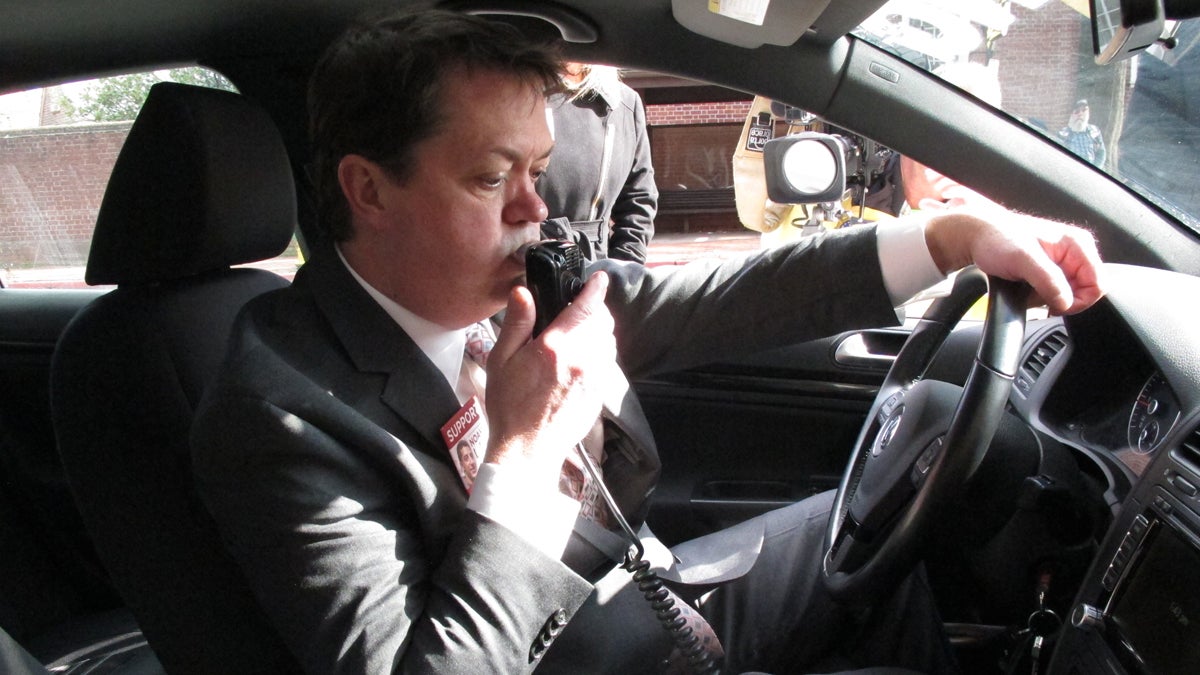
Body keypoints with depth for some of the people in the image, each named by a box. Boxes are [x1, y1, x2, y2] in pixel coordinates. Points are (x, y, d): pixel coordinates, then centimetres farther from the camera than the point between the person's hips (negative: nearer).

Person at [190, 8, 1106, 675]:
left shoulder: (531, 283, -7)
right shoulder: (283, 416, -26)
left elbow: (723, 300, 0)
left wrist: (955, 236, -7)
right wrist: (524, 452, -31)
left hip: (638, 587, 7)